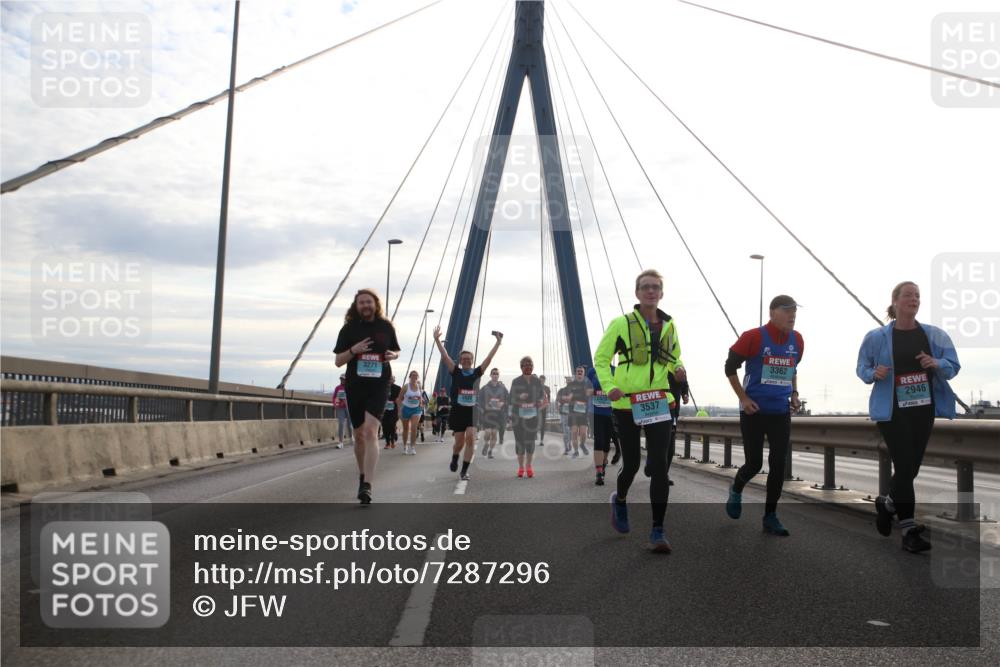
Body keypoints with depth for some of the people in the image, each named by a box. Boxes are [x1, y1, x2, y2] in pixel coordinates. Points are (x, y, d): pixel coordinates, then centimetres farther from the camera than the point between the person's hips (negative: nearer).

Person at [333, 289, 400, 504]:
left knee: (370, 431, -18)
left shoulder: (386, 327, 4)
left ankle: (367, 486, -23)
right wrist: (353, 350, -16)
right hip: (354, 387, 2)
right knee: (359, 435, 12)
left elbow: (396, 350, 18)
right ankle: (363, 476, 34)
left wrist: (392, 355, -6)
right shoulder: (349, 328, 2)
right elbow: (338, 361, 3)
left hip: (379, 386, -2)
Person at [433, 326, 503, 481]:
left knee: (471, 439, -15)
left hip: (472, 411, 1)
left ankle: (464, 471, -8)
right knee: (459, 442, 8)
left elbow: (489, 358, 4)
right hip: (457, 411, -1)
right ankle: (454, 459, 42)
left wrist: (498, 342, 0)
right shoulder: (455, 372, 2)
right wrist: (437, 340, -15)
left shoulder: (476, 372, 6)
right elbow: (445, 356, -6)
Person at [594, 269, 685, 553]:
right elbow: (601, 359, 0)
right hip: (626, 403, -2)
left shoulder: (668, 325, 7)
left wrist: (678, 368, -2)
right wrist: (609, 386, -17)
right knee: (631, 463, 7)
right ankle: (620, 500, 42)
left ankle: (658, 530, 0)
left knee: (660, 465, -8)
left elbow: (675, 357, 22)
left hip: (659, 402, 3)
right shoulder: (621, 323, -5)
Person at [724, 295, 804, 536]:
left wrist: (794, 393, 8)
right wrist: (743, 398, -9)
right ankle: (736, 490, 35)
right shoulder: (753, 337, -12)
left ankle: (770, 516, 12)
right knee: (754, 463, 1)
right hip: (754, 410, -4)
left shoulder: (797, 340, 4)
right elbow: (730, 367, -4)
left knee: (778, 464, 1)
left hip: (781, 412, 4)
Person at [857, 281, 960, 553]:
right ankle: (910, 530, -1)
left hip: (924, 409, 4)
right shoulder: (876, 336, -3)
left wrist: (937, 364, -18)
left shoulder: (935, 335, 4)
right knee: (905, 467, -10)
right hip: (892, 411, -4)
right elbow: (862, 369, 4)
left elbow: (954, 366, 4)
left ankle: (887, 503, 40)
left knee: (912, 467, 12)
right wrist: (874, 373, -19)